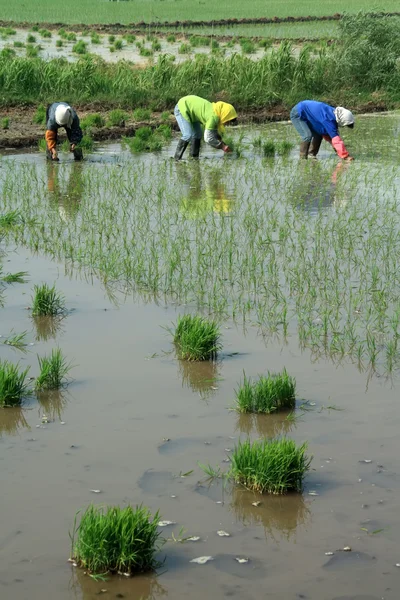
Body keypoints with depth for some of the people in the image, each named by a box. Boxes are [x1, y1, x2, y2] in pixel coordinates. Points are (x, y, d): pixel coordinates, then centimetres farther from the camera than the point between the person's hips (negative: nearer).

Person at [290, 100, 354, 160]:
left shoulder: (333, 114, -4)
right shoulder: (328, 120, -33)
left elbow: (328, 136, 7)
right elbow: (336, 139, -34)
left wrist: (338, 151, 4)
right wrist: (345, 156, -33)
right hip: (297, 114, -9)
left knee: (318, 134, 7)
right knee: (308, 136, -23)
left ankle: (311, 155, 12)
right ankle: (303, 158, -11)